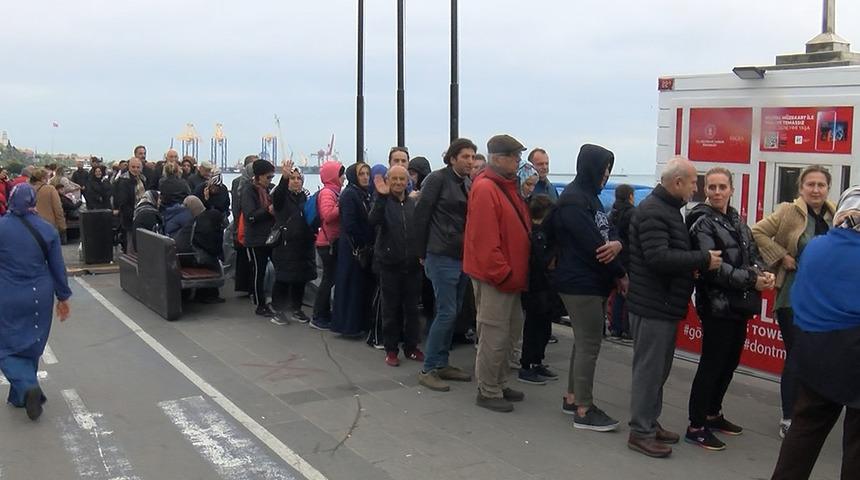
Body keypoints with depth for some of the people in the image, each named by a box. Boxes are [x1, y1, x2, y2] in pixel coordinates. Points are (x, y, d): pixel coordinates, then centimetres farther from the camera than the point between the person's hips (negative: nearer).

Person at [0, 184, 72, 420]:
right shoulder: (47, 230, -4)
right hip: (39, 299, 3)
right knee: (31, 347, 17)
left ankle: (27, 387, -15)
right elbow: (58, 267, 1)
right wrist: (63, 297, 11)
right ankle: (20, 397, 27)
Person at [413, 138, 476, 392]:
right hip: (442, 257, -7)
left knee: (453, 312, 12)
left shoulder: (468, 183, 11)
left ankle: (441, 364, 24)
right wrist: (423, 254, -5)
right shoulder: (437, 179, -10)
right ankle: (428, 369, 3)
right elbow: (420, 216, -10)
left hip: (462, 257, 7)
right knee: (446, 312, -7)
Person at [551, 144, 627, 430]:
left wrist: (616, 244, -14)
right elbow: (591, 243, -20)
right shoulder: (573, 199, -15)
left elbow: (606, 234, 10)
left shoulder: (589, 196, 16)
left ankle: (572, 398, 25)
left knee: (585, 341, 15)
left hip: (591, 282, 10)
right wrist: (620, 274, -10)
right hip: (580, 283, -10)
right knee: (589, 345, -6)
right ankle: (584, 411, 1)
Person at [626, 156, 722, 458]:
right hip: (653, 305, -10)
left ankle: (650, 423, 28)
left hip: (664, 305, 10)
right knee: (649, 368, -3)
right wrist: (702, 261, -20)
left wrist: (691, 265, 1)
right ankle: (640, 432, 6)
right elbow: (658, 257, -27)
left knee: (658, 368, 17)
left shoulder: (667, 208, 16)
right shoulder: (653, 211, -18)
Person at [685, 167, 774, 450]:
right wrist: (752, 280, -20)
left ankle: (713, 414, 31)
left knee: (730, 362, 15)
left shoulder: (736, 220, 13)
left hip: (739, 304, 8)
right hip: (717, 305, -8)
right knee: (712, 363, -3)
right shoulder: (702, 223, -10)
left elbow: (752, 253, 14)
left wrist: (762, 272, -8)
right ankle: (696, 427, 7)